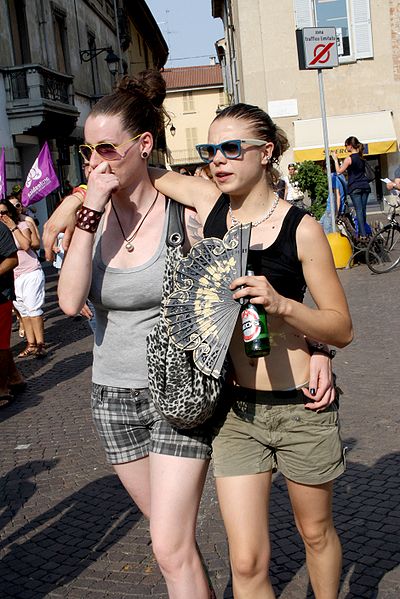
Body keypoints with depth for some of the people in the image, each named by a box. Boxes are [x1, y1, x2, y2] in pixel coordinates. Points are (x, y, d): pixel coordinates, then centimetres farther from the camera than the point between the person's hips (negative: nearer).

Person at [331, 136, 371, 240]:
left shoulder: (349, 159, -11)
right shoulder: (361, 157, 9)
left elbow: (339, 171, -5)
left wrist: (335, 159, 3)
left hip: (355, 188, -6)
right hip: (365, 186, 6)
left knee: (359, 210, -7)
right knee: (363, 210, 10)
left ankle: (363, 235, -10)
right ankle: (364, 231, 16)